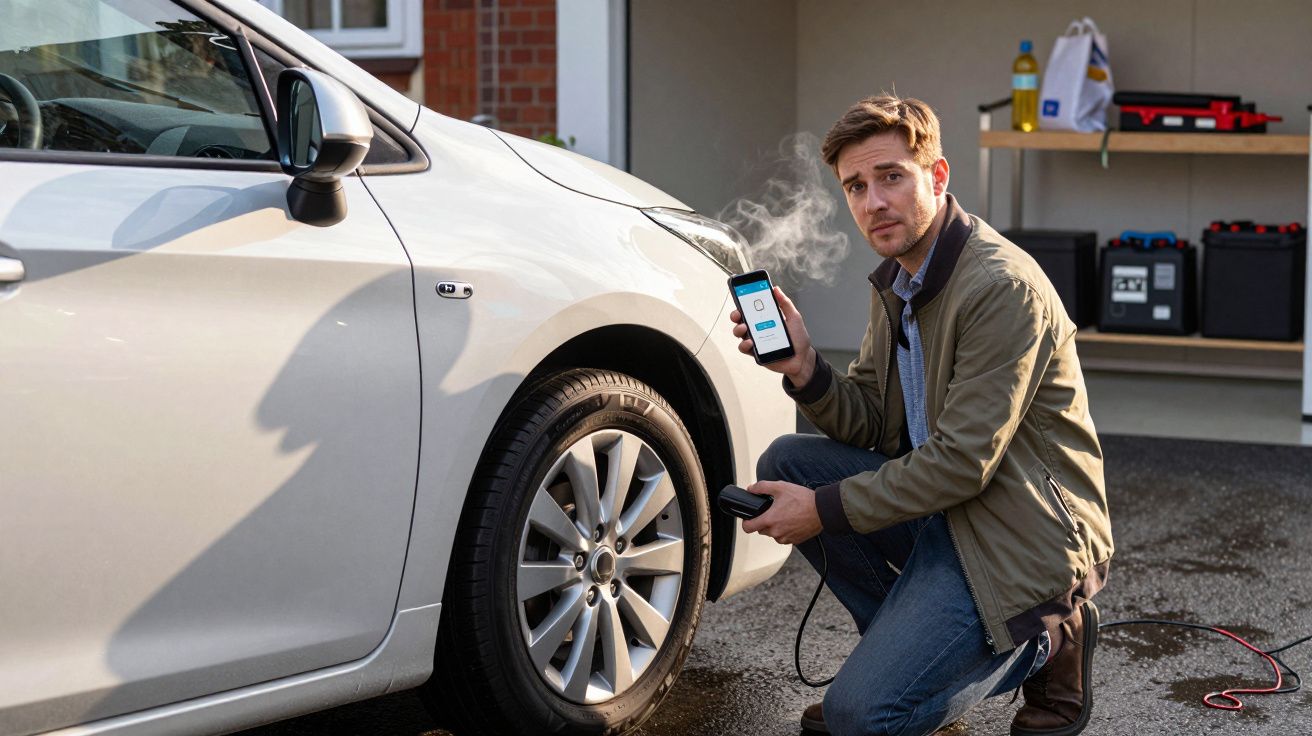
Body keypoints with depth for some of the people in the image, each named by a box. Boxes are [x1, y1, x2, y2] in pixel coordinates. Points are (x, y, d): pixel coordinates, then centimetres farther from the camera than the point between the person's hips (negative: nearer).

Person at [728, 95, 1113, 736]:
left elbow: (963, 462, -23)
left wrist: (826, 510, -18)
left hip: (1020, 534, -9)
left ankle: (1044, 643, 5)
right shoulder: (895, 281, 7)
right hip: (937, 504, 9)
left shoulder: (1003, 287, -22)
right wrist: (804, 369, -11)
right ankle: (906, 637, 7)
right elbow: (873, 425, 8)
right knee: (785, 463, -2)